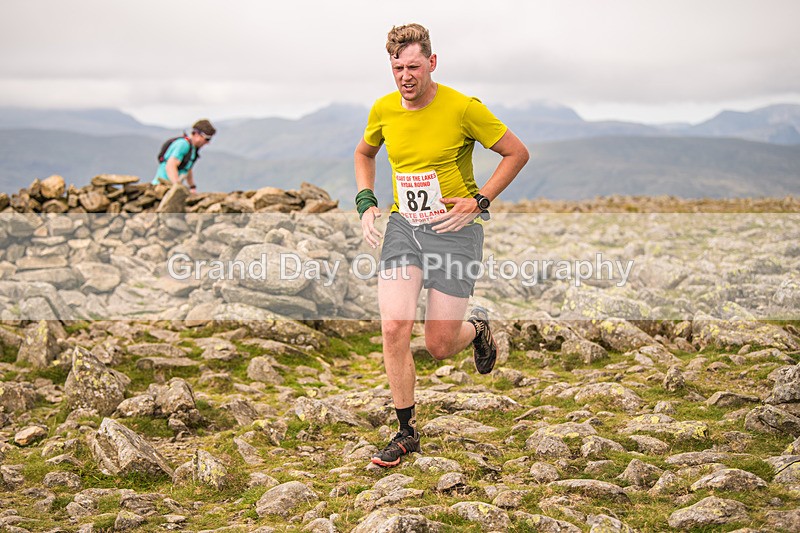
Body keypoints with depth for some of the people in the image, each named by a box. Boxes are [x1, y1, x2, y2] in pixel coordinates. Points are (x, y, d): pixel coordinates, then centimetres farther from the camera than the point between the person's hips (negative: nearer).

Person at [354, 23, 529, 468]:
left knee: (440, 346, -3)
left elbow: (518, 153, -5)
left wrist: (478, 202, -12)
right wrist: (366, 203, 6)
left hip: (455, 229, -3)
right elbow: (364, 153, 21)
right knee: (394, 327, -12)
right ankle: (407, 431, 5)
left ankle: (477, 328, 36)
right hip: (403, 226, 4)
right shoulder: (383, 110, 0)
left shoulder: (464, 108, -14)